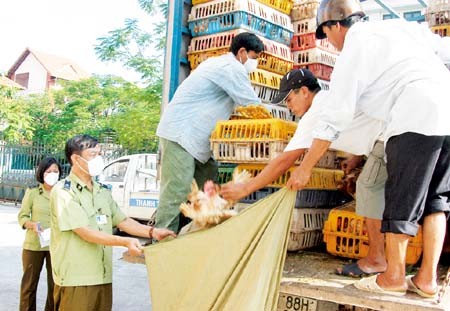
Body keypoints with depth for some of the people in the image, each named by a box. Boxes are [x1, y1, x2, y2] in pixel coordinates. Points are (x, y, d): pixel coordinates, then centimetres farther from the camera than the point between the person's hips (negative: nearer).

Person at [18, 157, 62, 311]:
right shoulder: (32, 193, 0)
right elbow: (22, 216, 3)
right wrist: (32, 224, -16)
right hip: (33, 245, -1)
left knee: (55, 284, 5)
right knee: (29, 283, 7)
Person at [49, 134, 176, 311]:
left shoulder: (102, 192, 15)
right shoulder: (63, 192, -9)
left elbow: (123, 221, 14)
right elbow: (85, 233, -17)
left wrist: (152, 232, -2)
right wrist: (125, 242, -25)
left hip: (104, 278, 7)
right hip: (75, 280, -6)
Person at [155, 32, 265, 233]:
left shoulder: (222, 65, 20)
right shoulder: (232, 67, -12)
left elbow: (242, 106, 24)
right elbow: (253, 107, -11)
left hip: (197, 138, 11)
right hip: (180, 135, -11)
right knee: (175, 194, -11)